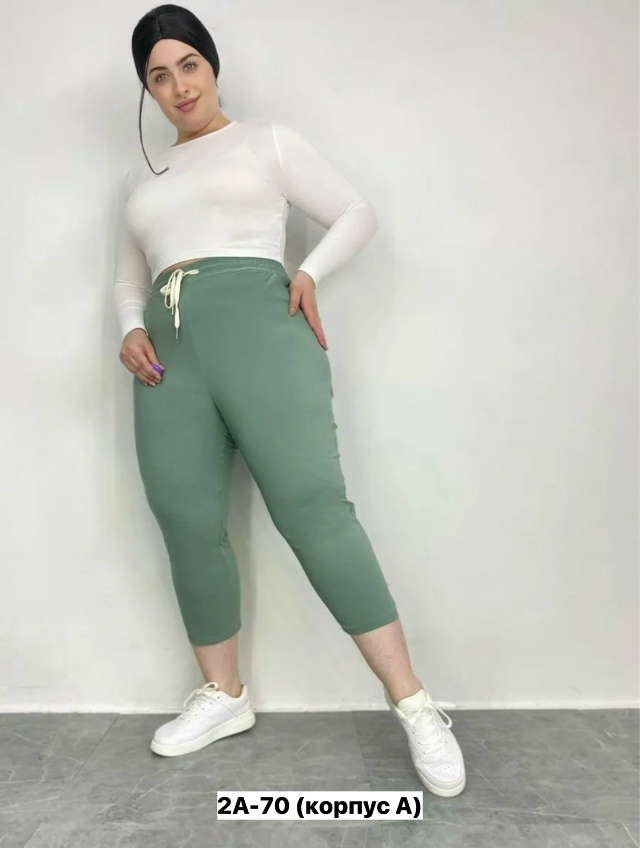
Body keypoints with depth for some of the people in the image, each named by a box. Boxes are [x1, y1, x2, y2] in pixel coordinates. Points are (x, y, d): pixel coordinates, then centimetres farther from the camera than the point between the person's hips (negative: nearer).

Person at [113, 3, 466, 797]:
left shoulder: (268, 139, 16)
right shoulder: (141, 178, 29)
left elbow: (357, 213, 12)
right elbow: (127, 275, 29)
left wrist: (309, 271, -7)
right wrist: (130, 330, 7)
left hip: (255, 320, -5)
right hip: (170, 348, 5)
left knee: (312, 505, -18)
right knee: (188, 527, 0)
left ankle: (412, 704, -10)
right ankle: (223, 695, 18)